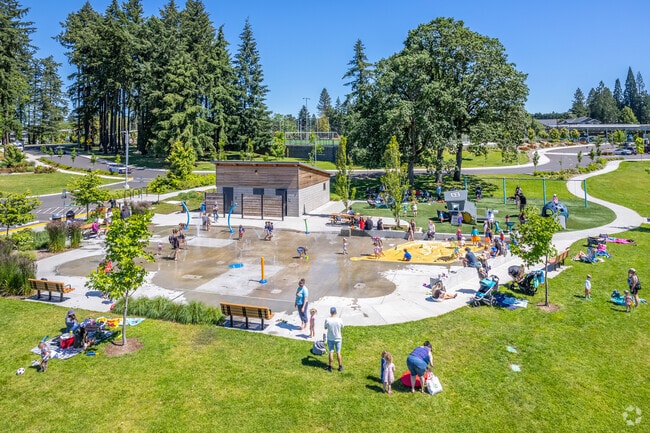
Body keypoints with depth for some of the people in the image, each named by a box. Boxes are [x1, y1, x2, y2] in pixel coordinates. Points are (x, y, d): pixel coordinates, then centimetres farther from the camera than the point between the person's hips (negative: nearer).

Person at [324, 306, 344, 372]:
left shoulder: (327, 320, -18)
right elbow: (342, 328, -2)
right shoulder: (339, 320, -18)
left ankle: (330, 367, 20)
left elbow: (325, 328, 0)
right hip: (338, 339, 0)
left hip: (330, 339, 0)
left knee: (331, 352, 12)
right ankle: (340, 366, 23)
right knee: (338, 352, 12)